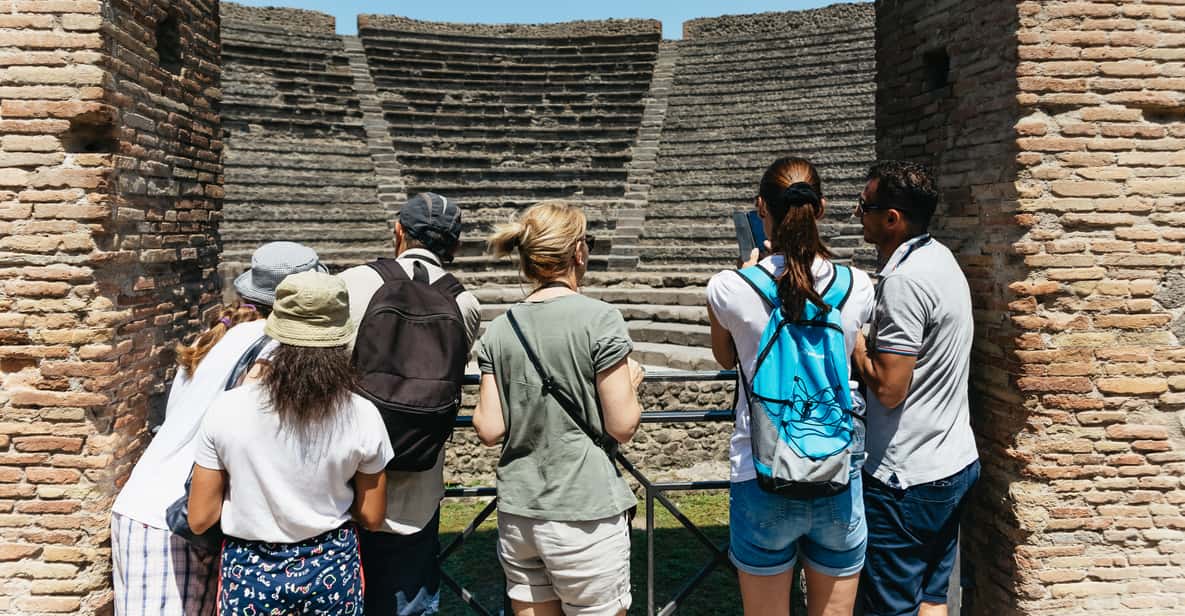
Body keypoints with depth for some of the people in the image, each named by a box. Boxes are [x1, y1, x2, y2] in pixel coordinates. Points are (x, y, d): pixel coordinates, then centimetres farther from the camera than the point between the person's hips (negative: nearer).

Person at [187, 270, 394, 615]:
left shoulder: (226, 410, -16)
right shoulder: (363, 417, -15)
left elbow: (200, 519, -8)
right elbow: (371, 517, -4)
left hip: (251, 574, 0)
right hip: (331, 570, 1)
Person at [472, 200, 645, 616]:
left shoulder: (499, 330, 1)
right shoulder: (600, 319, -11)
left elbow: (490, 430, 0)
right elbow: (622, 426, -11)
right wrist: (632, 381, 7)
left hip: (516, 515, 5)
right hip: (584, 515, -4)